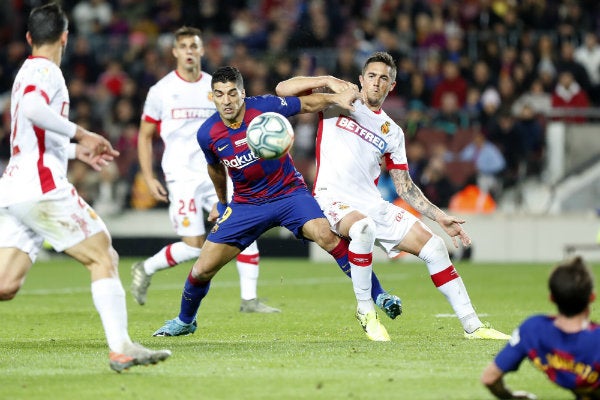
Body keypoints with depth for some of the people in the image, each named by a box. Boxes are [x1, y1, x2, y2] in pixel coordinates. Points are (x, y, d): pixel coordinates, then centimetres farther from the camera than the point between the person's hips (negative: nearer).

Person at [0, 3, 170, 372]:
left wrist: (76, 151, 38)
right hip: (42, 186, -9)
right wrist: (81, 134, -19)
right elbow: (32, 109, -27)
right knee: (104, 258, -4)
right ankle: (121, 349, -12)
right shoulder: (46, 71, -5)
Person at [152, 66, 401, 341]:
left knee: (326, 235, -31)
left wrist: (336, 98, -21)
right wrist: (222, 201, 28)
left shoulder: (265, 107, -17)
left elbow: (308, 104, -2)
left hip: (289, 192, -2)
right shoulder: (207, 134, -9)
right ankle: (184, 321, 30)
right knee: (202, 269, -2)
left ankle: (377, 298, -25)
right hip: (246, 203, 2)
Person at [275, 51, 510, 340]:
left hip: (374, 206, 5)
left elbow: (404, 186, 18)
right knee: (364, 228, -39)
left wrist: (440, 218, 9)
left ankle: (472, 326, 6)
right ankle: (365, 310, -21)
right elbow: (282, 89, 0)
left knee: (433, 245, -3)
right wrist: (328, 81, -12)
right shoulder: (338, 102, 7)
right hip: (334, 201, -5)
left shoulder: (392, 132, 16)